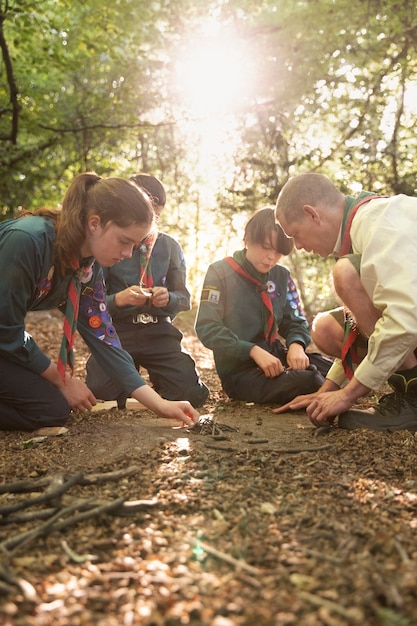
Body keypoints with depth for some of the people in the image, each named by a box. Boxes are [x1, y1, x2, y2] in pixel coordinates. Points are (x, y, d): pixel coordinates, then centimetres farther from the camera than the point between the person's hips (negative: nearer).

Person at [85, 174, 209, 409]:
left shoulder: (170, 246, 8)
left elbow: (185, 298, 10)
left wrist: (168, 298, -14)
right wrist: (118, 299, -22)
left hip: (159, 332, 2)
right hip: (118, 332, -1)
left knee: (192, 394, -17)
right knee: (100, 393, -25)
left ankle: (157, 378, 17)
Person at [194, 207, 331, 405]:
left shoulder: (281, 276, 9)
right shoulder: (220, 272, -5)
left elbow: (295, 321, 13)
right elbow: (207, 328, -12)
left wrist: (296, 344, -13)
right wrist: (254, 351, -24)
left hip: (275, 355, 6)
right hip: (239, 369, -5)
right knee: (306, 383, -30)